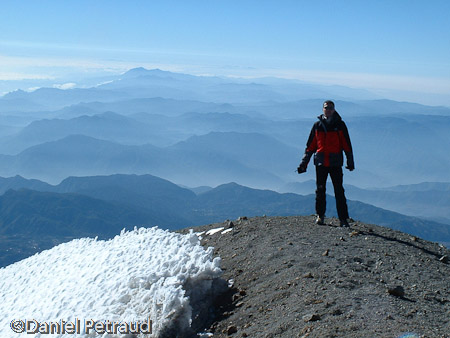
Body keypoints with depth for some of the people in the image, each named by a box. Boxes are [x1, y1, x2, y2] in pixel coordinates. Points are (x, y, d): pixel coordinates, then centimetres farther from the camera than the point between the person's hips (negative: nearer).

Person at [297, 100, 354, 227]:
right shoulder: (317, 125, 9)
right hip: (321, 163, 2)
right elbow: (310, 146, 12)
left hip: (336, 163, -2)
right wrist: (304, 163, 10)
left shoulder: (340, 125, 5)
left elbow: (347, 145, 6)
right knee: (320, 190, 5)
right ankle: (320, 215, 19)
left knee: (339, 191, -3)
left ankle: (343, 219, -1)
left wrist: (350, 162, 2)